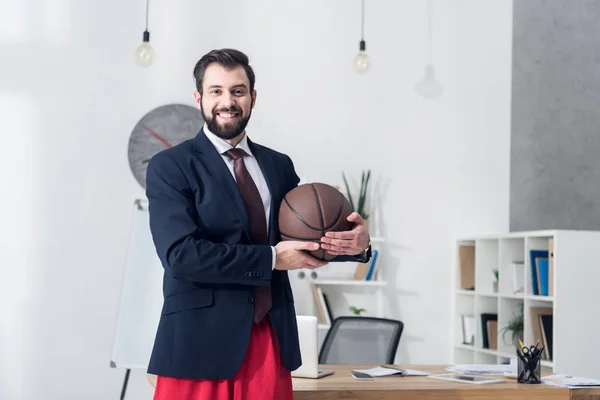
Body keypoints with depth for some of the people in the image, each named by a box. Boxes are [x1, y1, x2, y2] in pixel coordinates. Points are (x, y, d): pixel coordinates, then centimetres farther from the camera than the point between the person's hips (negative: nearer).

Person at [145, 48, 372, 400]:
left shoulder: (279, 165, 13)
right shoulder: (170, 167, -4)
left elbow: (312, 237, 12)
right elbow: (181, 254, -15)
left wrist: (357, 243, -11)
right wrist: (271, 258, -16)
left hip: (270, 341, 5)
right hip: (200, 341, -4)